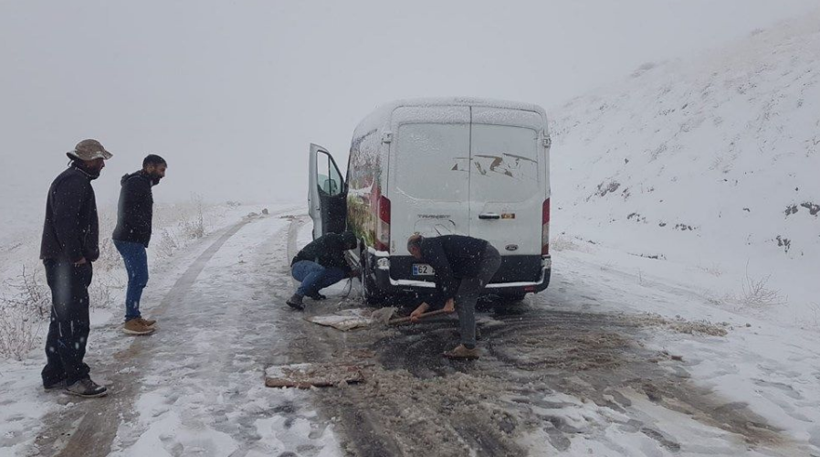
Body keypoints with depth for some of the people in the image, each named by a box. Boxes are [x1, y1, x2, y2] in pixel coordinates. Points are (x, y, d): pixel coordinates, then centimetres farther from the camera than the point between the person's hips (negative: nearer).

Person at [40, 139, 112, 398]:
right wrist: (76, 256, -20)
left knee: (62, 320, 15)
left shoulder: (76, 181, 20)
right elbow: (64, 221, -24)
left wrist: (82, 255, 17)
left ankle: (55, 375, 23)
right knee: (74, 322, -6)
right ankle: (75, 378, 0)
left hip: (67, 263, 11)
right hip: (67, 263, -11)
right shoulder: (74, 182, -14)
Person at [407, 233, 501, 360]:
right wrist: (421, 309, 30)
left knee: (464, 299, -7)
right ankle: (469, 329, 30)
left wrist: (449, 300, -11)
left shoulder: (428, 247, -1)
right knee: (466, 298, 19)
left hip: (485, 259, -10)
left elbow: (445, 271, -17)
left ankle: (469, 348, -9)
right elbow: (440, 290, 27)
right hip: (490, 257, 10)